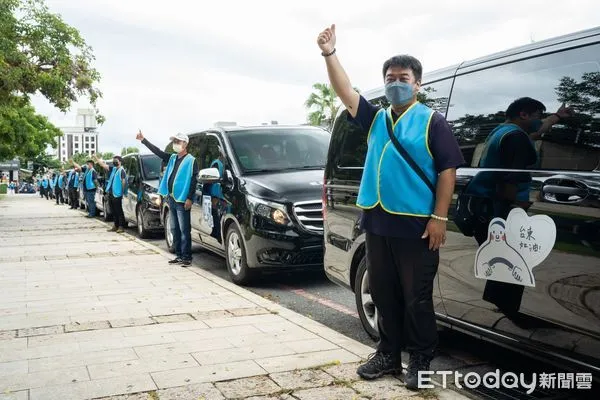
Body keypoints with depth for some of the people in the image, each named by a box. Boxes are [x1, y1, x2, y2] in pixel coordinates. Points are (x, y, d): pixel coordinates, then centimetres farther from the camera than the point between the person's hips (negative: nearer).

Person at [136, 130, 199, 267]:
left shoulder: (191, 160, -7)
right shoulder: (172, 158, 15)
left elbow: (194, 181, -12)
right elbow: (157, 151, 15)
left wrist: (189, 198, -18)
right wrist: (143, 140, 8)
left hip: (182, 200, -8)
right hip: (171, 199, 8)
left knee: (184, 230, -6)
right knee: (175, 229, 11)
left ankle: (187, 257, -3)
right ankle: (179, 255, 19)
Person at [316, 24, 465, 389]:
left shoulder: (433, 121, -2)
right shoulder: (376, 118, 14)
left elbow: (448, 171, -7)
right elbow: (346, 92, 4)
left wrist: (439, 217, -14)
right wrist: (330, 53, -7)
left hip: (415, 225, -5)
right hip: (377, 221, 6)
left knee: (417, 298, 4)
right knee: (383, 295, 14)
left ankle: (421, 361, 18)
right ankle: (388, 354, 27)